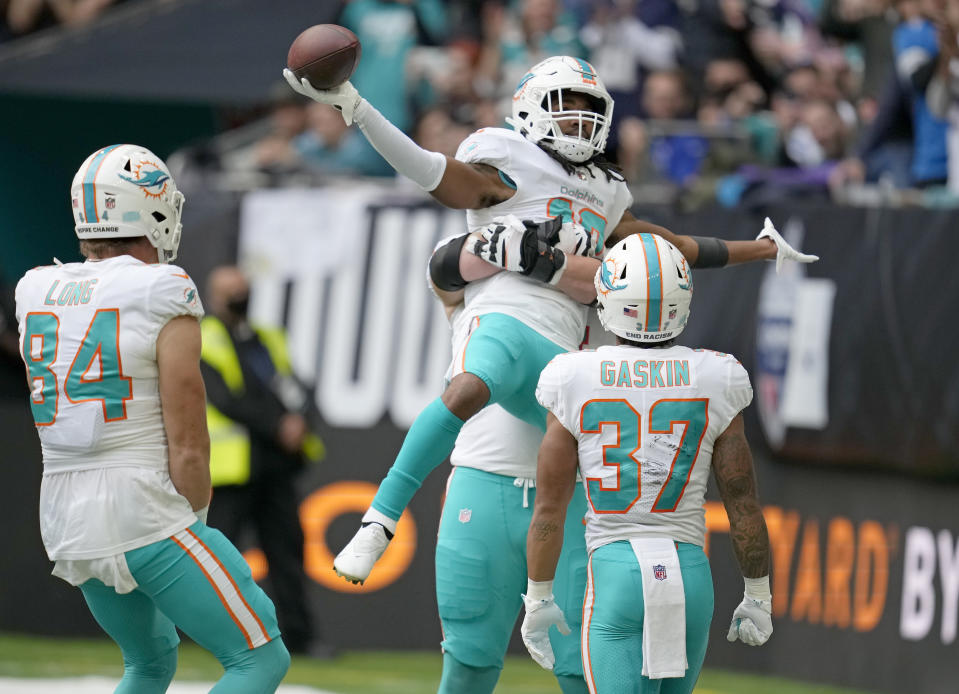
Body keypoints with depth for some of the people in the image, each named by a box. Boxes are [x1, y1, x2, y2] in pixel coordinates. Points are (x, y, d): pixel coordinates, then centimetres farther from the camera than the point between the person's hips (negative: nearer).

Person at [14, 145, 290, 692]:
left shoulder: (37, 294, 6)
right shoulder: (166, 300, -11)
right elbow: (188, 447, -11)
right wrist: (195, 520, 3)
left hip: (66, 518, 7)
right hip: (145, 514, -7)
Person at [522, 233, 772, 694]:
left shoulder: (577, 384, -3)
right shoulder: (713, 385, 0)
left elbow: (549, 508, 0)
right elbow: (742, 503, 4)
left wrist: (538, 600, 11)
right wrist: (758, 597, 15)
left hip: (615, 573, -3)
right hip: (690, 574, 3)